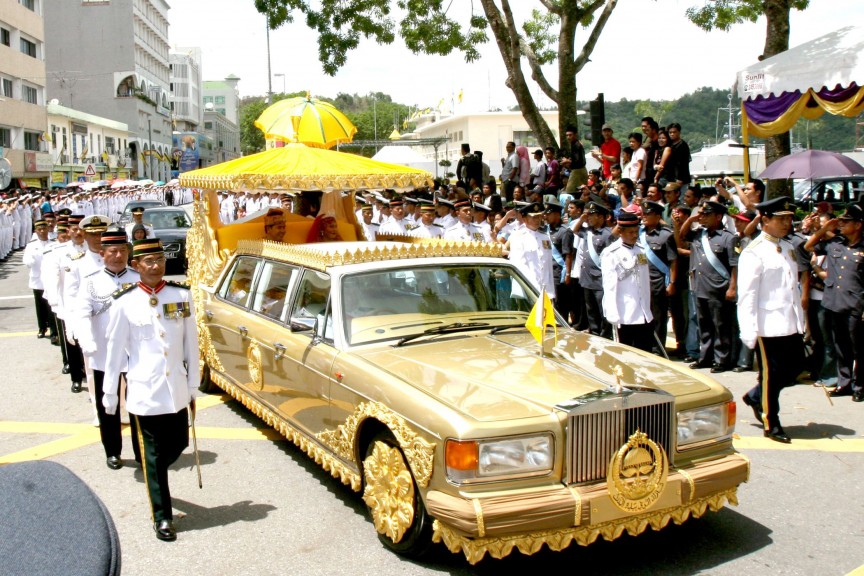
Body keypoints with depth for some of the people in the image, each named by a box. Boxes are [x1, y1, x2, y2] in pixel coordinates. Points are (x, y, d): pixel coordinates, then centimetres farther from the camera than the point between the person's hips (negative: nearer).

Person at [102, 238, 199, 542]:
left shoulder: (182, 295, -1)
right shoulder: (125, 302, -7)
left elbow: (191, 343, 5)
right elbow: (115, 350, -1)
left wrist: (193, 385, 8)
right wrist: (109, 394, 4)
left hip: (177, 390, 3)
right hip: (144, 392, -3)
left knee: (178, 444, 15)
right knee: (153, 455, 4)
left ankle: (153, 478, 46)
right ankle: (162, 516, 17)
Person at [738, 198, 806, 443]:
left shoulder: (788, 248, 13)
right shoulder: (754, 252, -11)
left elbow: (794, 286, 18)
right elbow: (746, 295, -15)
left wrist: (800, 319, 16)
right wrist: (749, 331, -19)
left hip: (791, 325, 8)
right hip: (769, 325, -8)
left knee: (793, 368, 13)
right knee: (772, 374, 2)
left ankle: (756, 396, 35)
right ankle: (771, 424, 17)